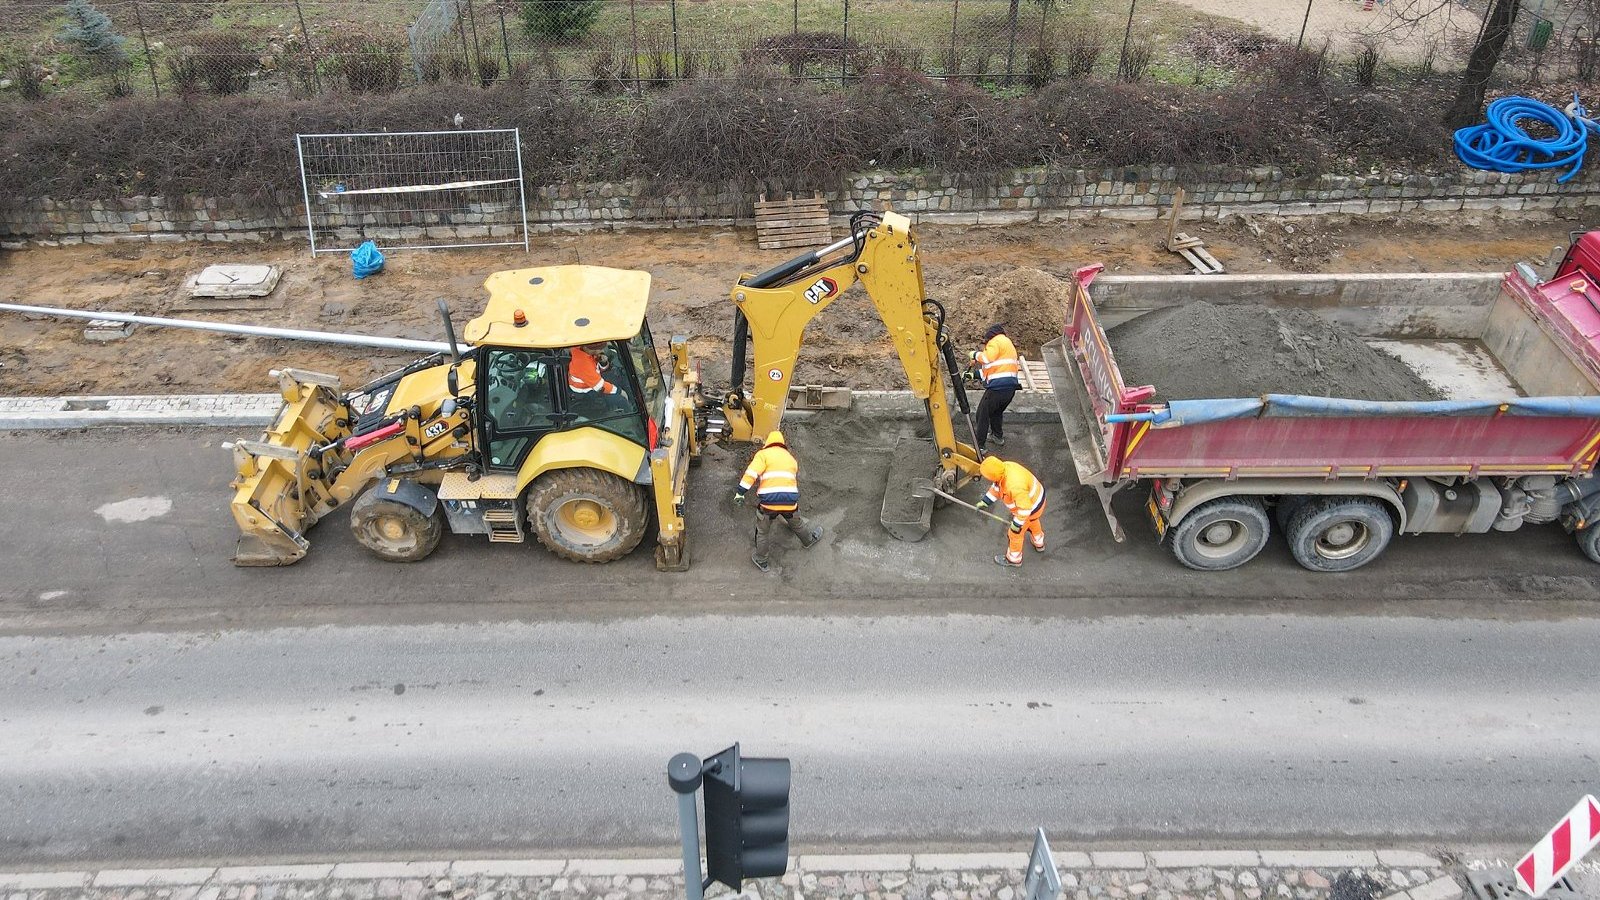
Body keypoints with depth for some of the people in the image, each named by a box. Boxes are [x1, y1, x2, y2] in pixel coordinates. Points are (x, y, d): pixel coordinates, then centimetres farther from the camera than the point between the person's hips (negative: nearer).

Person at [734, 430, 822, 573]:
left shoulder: (763, 454, 5)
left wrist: (740, 491, -13)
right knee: (797, 524, 32)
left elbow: (752, 473, -12)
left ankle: (762, 561, 30)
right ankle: (810, 540, 56)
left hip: (768, 501, -3)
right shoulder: (791, 458, 21)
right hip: (790, 501, 4)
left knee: (763, 532, 18)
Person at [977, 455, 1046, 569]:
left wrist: (1017, 523, -21)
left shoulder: (1014, 486, -44)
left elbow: (1025, 507, -33)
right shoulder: (1005, 466, -18)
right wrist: (985, 502, 2)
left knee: (1015, 534, 16)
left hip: (1031, 507, -8)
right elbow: (996, 488, 1)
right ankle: (1039, 543, 65)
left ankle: (1013, 560, 41)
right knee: (1032, 522, 37)